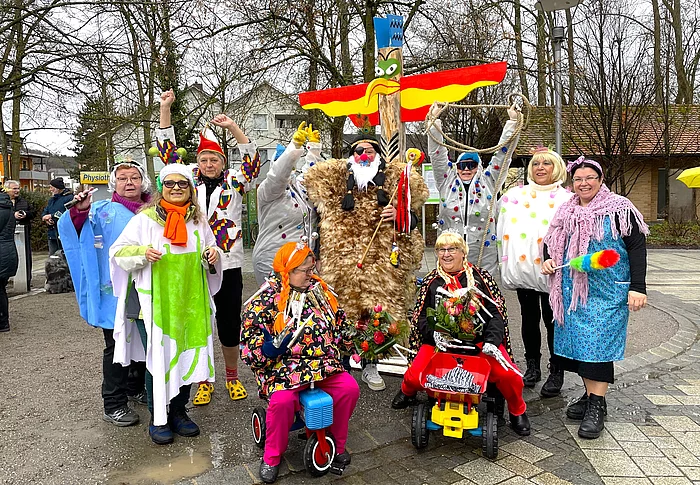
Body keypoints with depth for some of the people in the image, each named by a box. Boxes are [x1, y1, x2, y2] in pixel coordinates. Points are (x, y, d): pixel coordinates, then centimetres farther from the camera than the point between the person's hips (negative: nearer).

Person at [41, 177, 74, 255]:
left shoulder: (69, 198, -10)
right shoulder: (52, 199, 20)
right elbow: (44, 213, 18)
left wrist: (52, 216, -14)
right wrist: (46, 219, -5)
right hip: (52, 235, 8)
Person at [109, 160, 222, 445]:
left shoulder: (199, 221, 8)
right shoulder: (144, 218, -3)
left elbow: (210, 249, 19)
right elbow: (119, 252, -2)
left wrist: (212, 254, -3)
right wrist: (143, 252, -20)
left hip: (189, 301, 4)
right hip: (153, 302, -3)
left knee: (186, 355, 9)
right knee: (158, 360, 1)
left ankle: (178, 412, 28)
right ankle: (157, 419, 19)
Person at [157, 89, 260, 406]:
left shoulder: (234, 184, 4)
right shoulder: (189, 182, 7)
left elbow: (252, 161, -8)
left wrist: (233, 127, -17)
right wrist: (165, 109, 0)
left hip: (228, 266, -1)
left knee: (230, 324, 9)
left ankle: (232, 377, 29)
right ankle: (204, 382, 25)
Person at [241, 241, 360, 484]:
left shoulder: (320, 290, 8)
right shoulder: (265, 300, -6)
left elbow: (338, 323, 22)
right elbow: (250, 343, -8)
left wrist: (347, 342, 13)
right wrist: (269, 349, -25)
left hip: (324, 363, 4)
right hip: (283, 366, -4)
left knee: (350, 388, -19)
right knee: (282, 400, -32)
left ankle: (337, 444, 10)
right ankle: (272, 458, -1)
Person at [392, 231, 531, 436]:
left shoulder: (480, 277, 7)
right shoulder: (431, 281, 9)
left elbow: (496, 312, 2)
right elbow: (421, 316, 3)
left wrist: (491, 341, -14)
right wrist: (436, 336, -17)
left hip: (479, 340, 0)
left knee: (509, 375, -21)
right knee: (415, 376, -20)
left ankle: (517, 411, 14)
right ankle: (407, 391, 21)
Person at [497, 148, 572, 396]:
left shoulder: (566, 198, 1)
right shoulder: (515, 195, 11)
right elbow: (504, 230, 10)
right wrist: (506, 263, 4)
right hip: (523, 266, 3)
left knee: (553, 320, 2)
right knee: (529, 318, 13)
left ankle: (556, 372, 15)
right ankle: (532, 367, 25)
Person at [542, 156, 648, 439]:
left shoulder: (619, 210, -4)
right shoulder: (566, 212, 11)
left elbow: (637, 247, -7)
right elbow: (552, 242, 23)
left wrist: (638, 287, -13)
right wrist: (548, 259, 1)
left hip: (607, 292, -5)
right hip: (573, 292, 6)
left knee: (598, 344, -7)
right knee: (577, 341, 9)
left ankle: (596, 405, 3)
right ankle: (590, 395, 24)